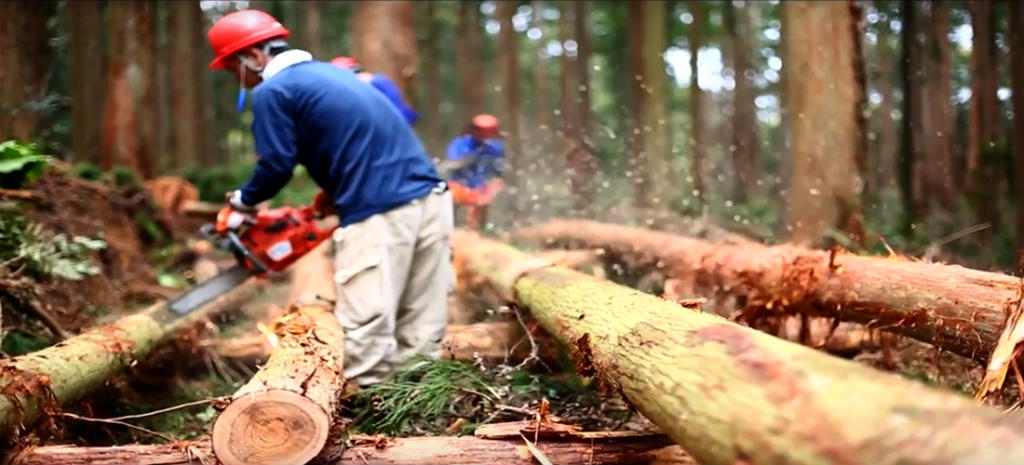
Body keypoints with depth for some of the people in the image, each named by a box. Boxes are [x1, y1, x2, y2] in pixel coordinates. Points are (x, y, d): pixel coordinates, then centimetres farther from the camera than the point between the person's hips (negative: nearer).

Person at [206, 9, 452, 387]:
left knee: (366, 335, -3)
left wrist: (243, 200, 15)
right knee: (421, 333, 11)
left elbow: (276, 166, -3)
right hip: (429, 198, 9)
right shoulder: (326, 72, 24)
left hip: (380, 216, -9)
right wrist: (331, 195, 25)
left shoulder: (272, 92, -1)